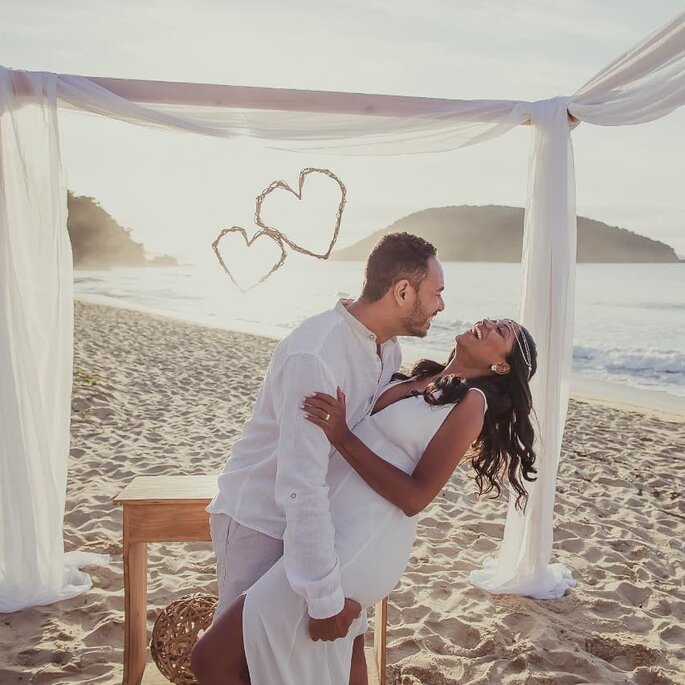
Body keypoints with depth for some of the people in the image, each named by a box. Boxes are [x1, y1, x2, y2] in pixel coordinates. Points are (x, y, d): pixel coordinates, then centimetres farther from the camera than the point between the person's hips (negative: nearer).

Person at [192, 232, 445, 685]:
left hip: (324, 515, 8)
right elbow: (301, 486, -33)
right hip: (262, 518, -8)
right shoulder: (315, 354, -31)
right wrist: (325, 599, -29)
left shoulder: (389, 350, -2)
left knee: (348, 642, 12)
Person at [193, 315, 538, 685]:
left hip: (364, 542, -9)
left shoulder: (470, 403, -10)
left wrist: (342, 437, -20)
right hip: (336, 528, 9)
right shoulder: (418, 379, 13)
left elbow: (414, 497, -16)